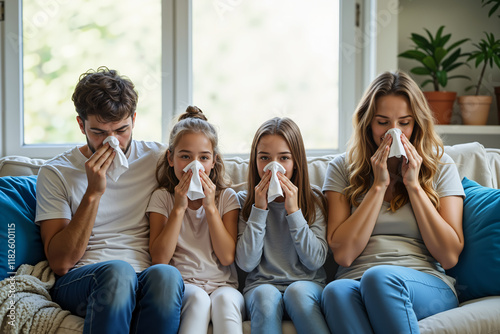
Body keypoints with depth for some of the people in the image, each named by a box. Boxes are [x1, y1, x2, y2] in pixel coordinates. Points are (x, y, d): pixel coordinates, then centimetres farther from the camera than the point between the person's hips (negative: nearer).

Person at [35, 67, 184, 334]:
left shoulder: (157, 158, 10)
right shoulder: (55, 173, 4)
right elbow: (60, 262, -3)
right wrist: (93, 193, -13)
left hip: (145, 284, 2)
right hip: (77, 282, -1)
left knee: (166, 274, -35)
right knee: (118, 271, -37)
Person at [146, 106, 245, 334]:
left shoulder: (226, 197, 9)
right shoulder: (162, 198, 7)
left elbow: (227, 257, -2)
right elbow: (159, 259, -4)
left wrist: (210, 206, -7)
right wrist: (179, 208, -9)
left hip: (222, 286, 1)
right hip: (180, 287, 0)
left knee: (225, 298, -34)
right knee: (197, 298, -34)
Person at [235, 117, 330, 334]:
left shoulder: (314, 201, 5)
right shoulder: (244, 201, 5)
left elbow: (316, 260, -6)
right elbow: (246, 263, -6)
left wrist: (294, 210, -13)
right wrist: (259, 209, -11)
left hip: (307, 285, 0)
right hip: (261, 286, 0)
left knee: (298, 291, -33)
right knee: (266, 295, -33)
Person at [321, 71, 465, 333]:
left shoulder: (441, 166, 11)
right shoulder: (342, 168, 11)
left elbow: (449, 256, 1)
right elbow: (343, 254, -1)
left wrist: (413, 184, -2)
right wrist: (379, 185, -3)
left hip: (428, 286, 0)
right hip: (356, 282, 0)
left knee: (379, 276, -36)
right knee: (337, 291, -36)